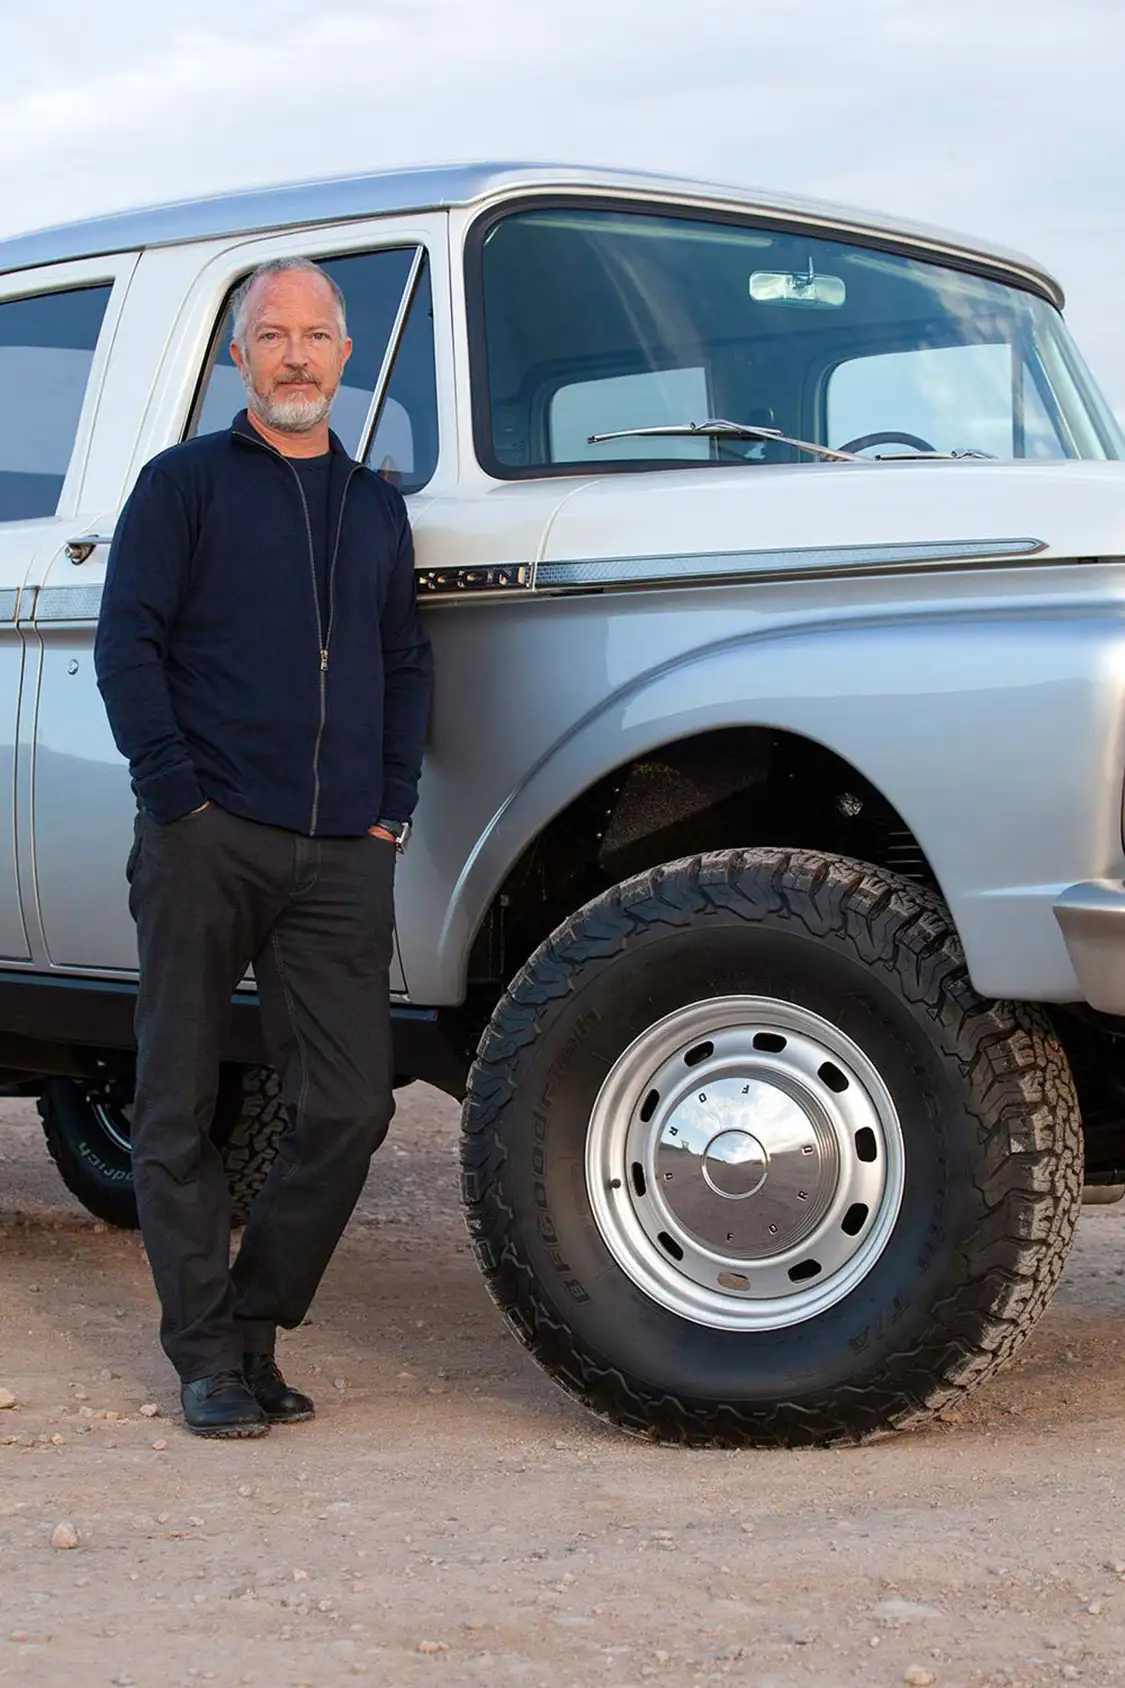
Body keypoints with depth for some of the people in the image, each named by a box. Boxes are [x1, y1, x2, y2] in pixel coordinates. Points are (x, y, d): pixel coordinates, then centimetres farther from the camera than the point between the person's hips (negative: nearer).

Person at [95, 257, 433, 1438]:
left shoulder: (374, 507, 19)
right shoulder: (183, 485, 5)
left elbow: (406, 666, 22)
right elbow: (126, 644, -2)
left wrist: (392, 806, 9)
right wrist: (177, 794, -11)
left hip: (341, 857, 4)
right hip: (205, 843, -3)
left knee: (347, 1110, -2)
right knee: (179, 1108, 1)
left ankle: (255, 1330, 14)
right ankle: (206, 1356, 10)